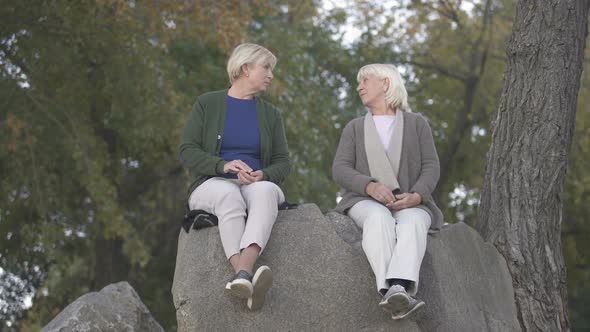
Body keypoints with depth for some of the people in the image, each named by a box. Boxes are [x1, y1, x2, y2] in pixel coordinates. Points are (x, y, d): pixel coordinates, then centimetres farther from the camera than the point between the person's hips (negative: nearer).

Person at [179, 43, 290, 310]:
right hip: (212, 185, -2)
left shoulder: (270, 114, 15)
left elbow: (282, 162, 10)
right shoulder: (207, 104, 6)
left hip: (256, 186, 2)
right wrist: (223, 165, -20)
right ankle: (248, 279, -60)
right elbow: (188, 152, -2)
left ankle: (243, 274, -60)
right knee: (230, 196, -40)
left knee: (265, 191, -37)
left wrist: (264, 175, -13)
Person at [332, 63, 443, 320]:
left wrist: (416, 197, -19)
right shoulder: (355, 128, 18)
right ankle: (392, 294, -59)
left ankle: (399, 289, -63)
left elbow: (430, 168, 3)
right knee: (379, 219, -38)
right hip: (367, 203, 0)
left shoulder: (416, 123, 15)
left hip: (409, 206, 0)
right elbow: (340, 171, 3)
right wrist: (370, 186, -19)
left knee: (412, 222, -39)